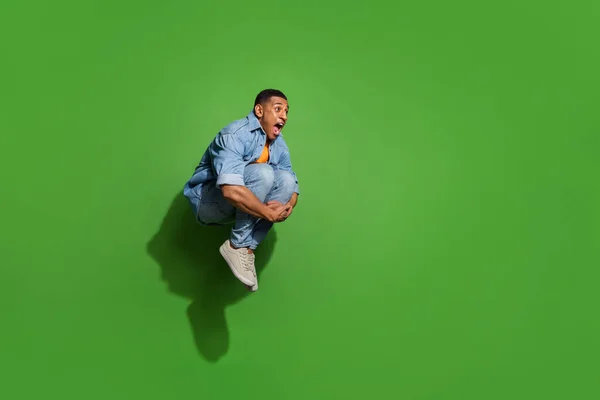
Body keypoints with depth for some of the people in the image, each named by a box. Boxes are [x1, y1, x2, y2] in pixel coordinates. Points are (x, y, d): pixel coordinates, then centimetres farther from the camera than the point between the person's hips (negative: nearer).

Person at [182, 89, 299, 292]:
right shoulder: (235, 135, -24)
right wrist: (271, 214, -30)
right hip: (209, 203, -7)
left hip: (241, 206, 8)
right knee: (263, 173, -28)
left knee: (286, 178, -13)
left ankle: (248, 248, -15)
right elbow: (231, 191, -37)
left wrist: (287, 207, -20)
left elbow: (291, 185, 4)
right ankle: (237, 246, -19)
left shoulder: (279, 144, 1)